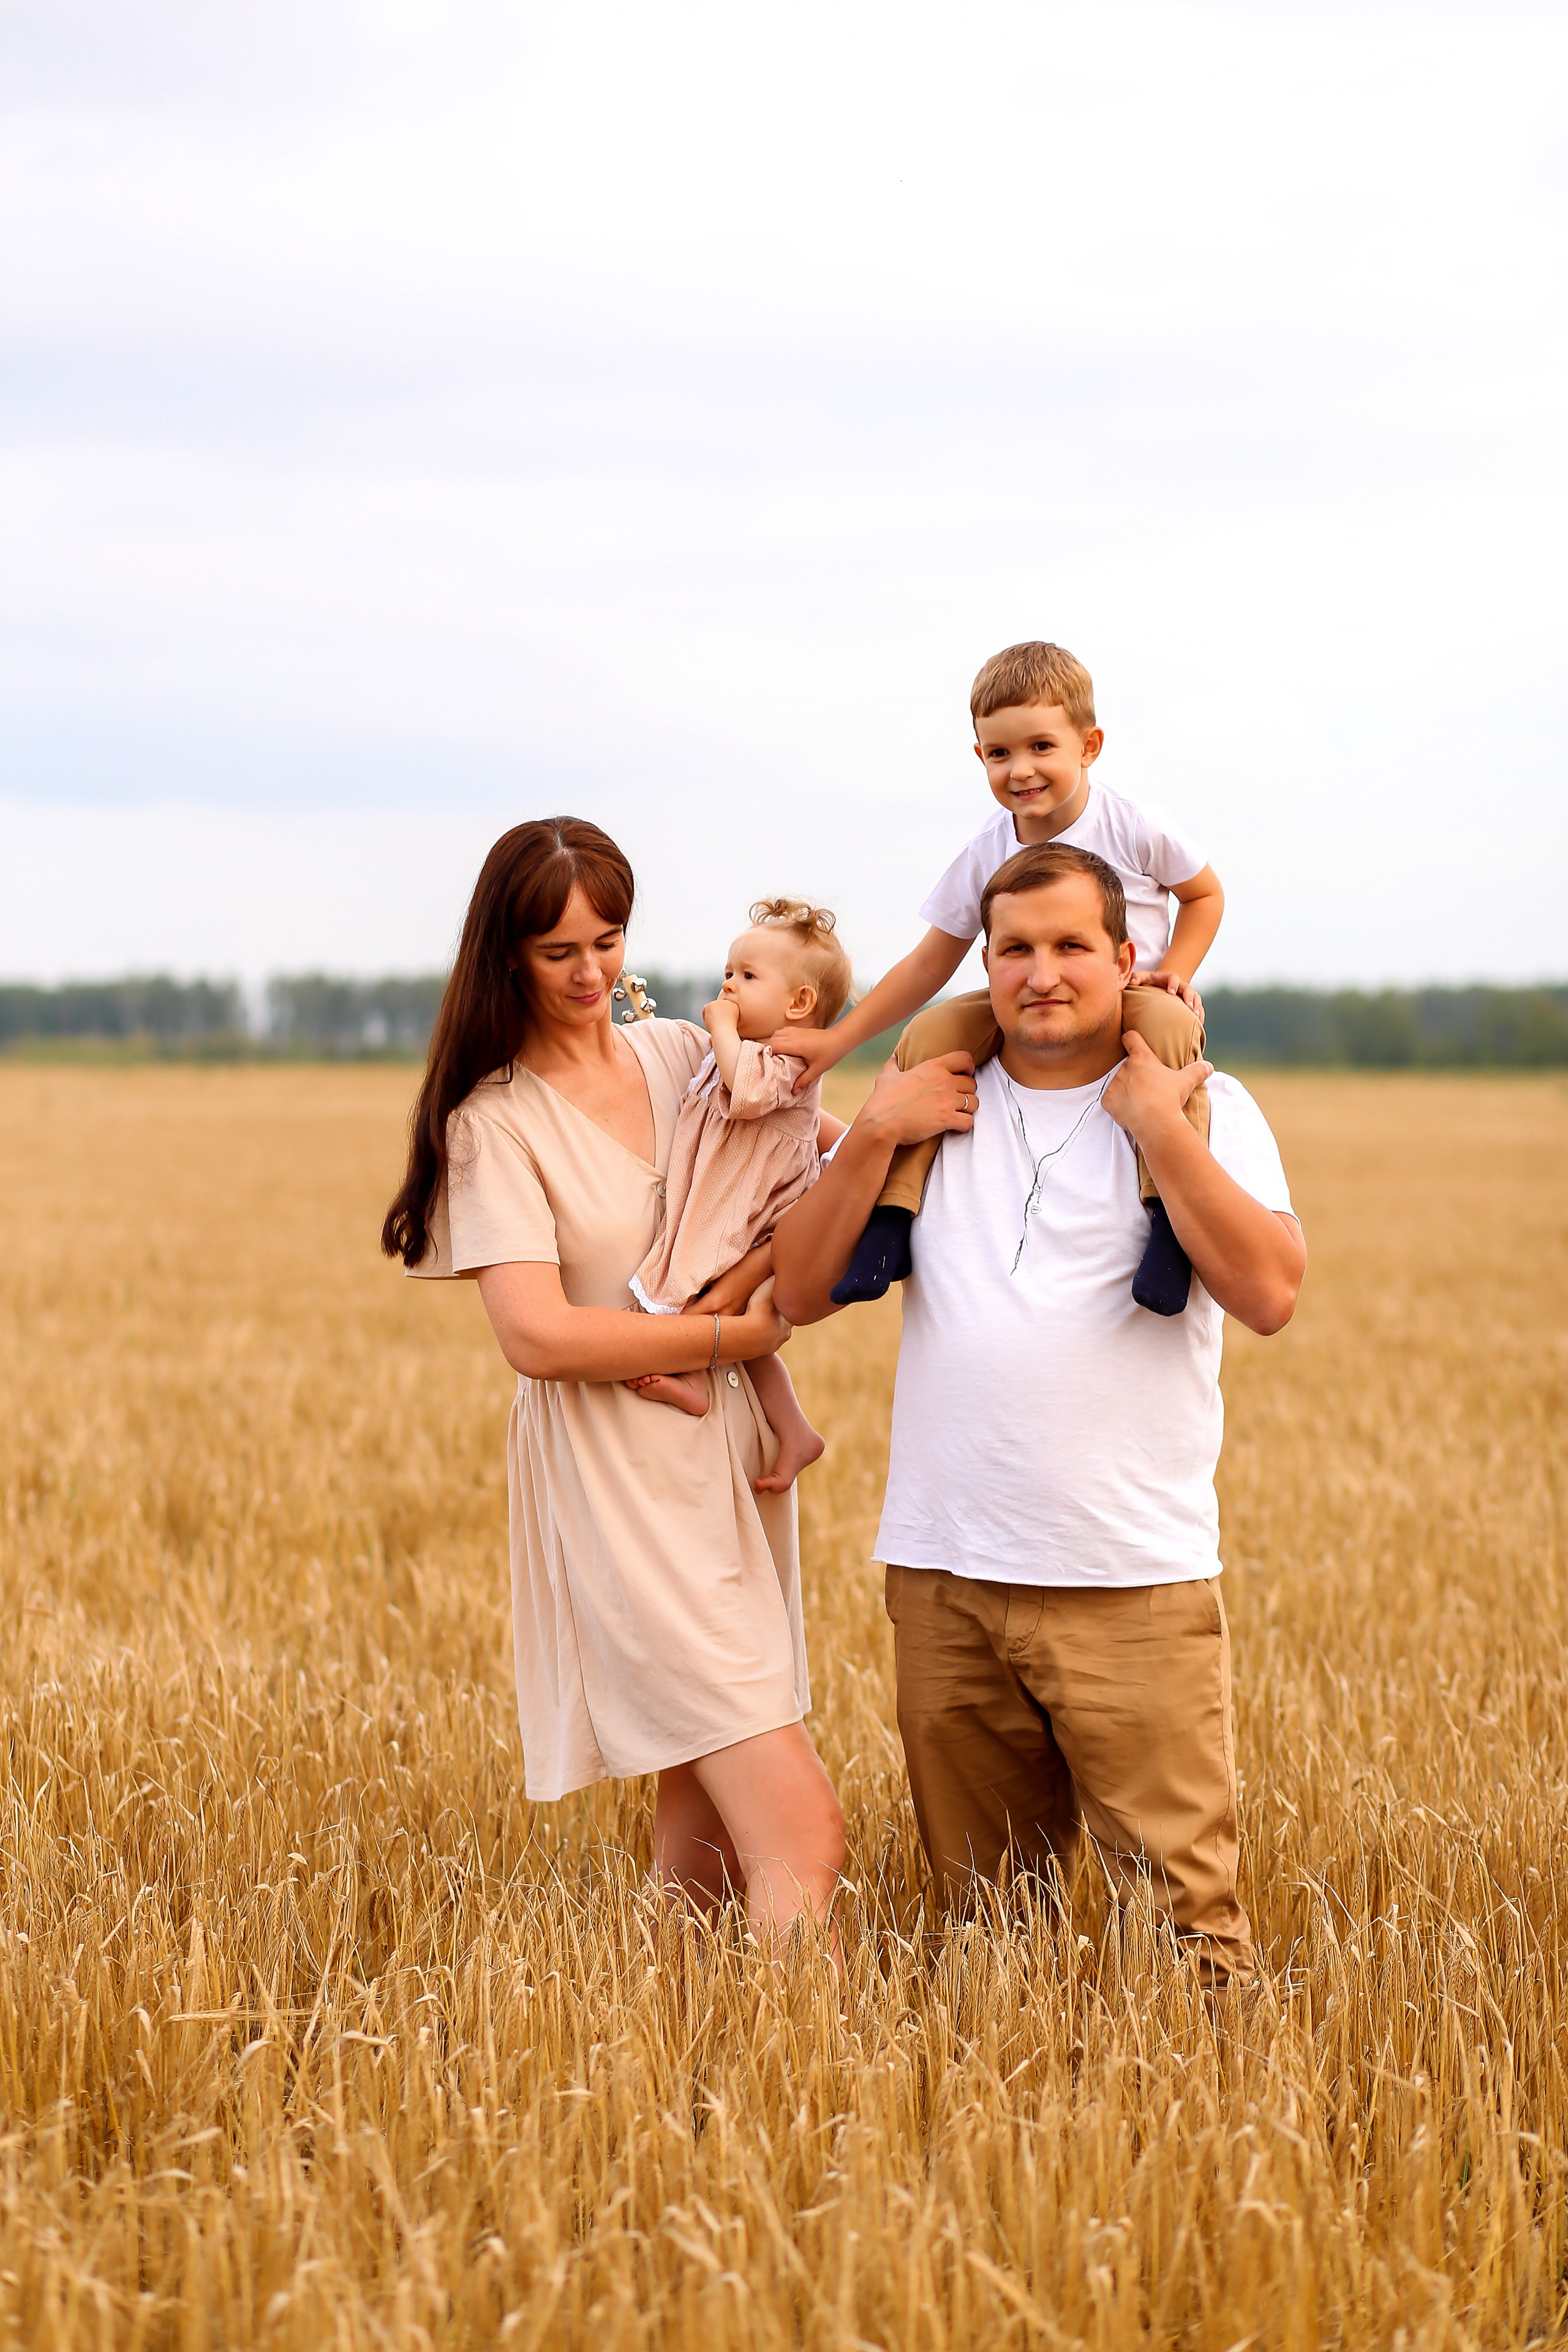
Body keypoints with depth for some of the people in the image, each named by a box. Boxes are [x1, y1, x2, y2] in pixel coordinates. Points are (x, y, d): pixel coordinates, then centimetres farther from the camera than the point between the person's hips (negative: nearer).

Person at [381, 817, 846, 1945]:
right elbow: (538, 1336, -17)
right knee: (802, 1832, -14)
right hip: (619, 1481, -6)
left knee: (706, 1817, 15)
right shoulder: (497, 1120, -8)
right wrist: (733, 1335, -11)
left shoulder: (683, 1056, 8)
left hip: (732, 1456, 6)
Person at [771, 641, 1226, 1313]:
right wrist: (837, 1041, 5)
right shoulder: (984, 855, -2)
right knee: (931, 1034, -22)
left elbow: (1205, 894, 7)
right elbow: (931, 962, 8)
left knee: (1169, 1024, -38)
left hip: (1125, 1001, -3)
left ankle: (1170, 1211, -40)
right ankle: (891, 1214, -19)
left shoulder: (1132, 829, -10)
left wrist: (1172, 972, -11)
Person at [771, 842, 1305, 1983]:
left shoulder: (1203, 1109, 3)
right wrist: (874, 1134, -2)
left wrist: (1154, 1123, -13)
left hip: (1134, 1586, -3)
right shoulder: (933, 1103, 13)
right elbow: (801, 1292, 9)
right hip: (946, 1579, 3)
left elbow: (1270, 1292, -13)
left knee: (1184, 1905, -7)